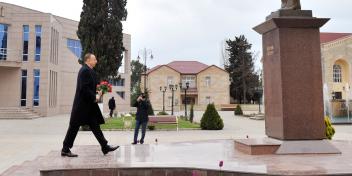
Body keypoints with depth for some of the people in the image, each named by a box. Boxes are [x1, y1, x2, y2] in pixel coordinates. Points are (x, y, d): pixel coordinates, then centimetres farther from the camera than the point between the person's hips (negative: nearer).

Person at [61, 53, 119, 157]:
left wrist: (97, 93, 6)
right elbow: (84, 88, -22)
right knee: (74, 126, 1)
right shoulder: (85, 70, -14)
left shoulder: (89, 71, 16)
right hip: (82, 104, -10)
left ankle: (105, 147, 12)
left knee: (95, 125, 9)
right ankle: (65, 149, 12)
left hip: (88, 104, 10)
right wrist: (94, 97, -16)